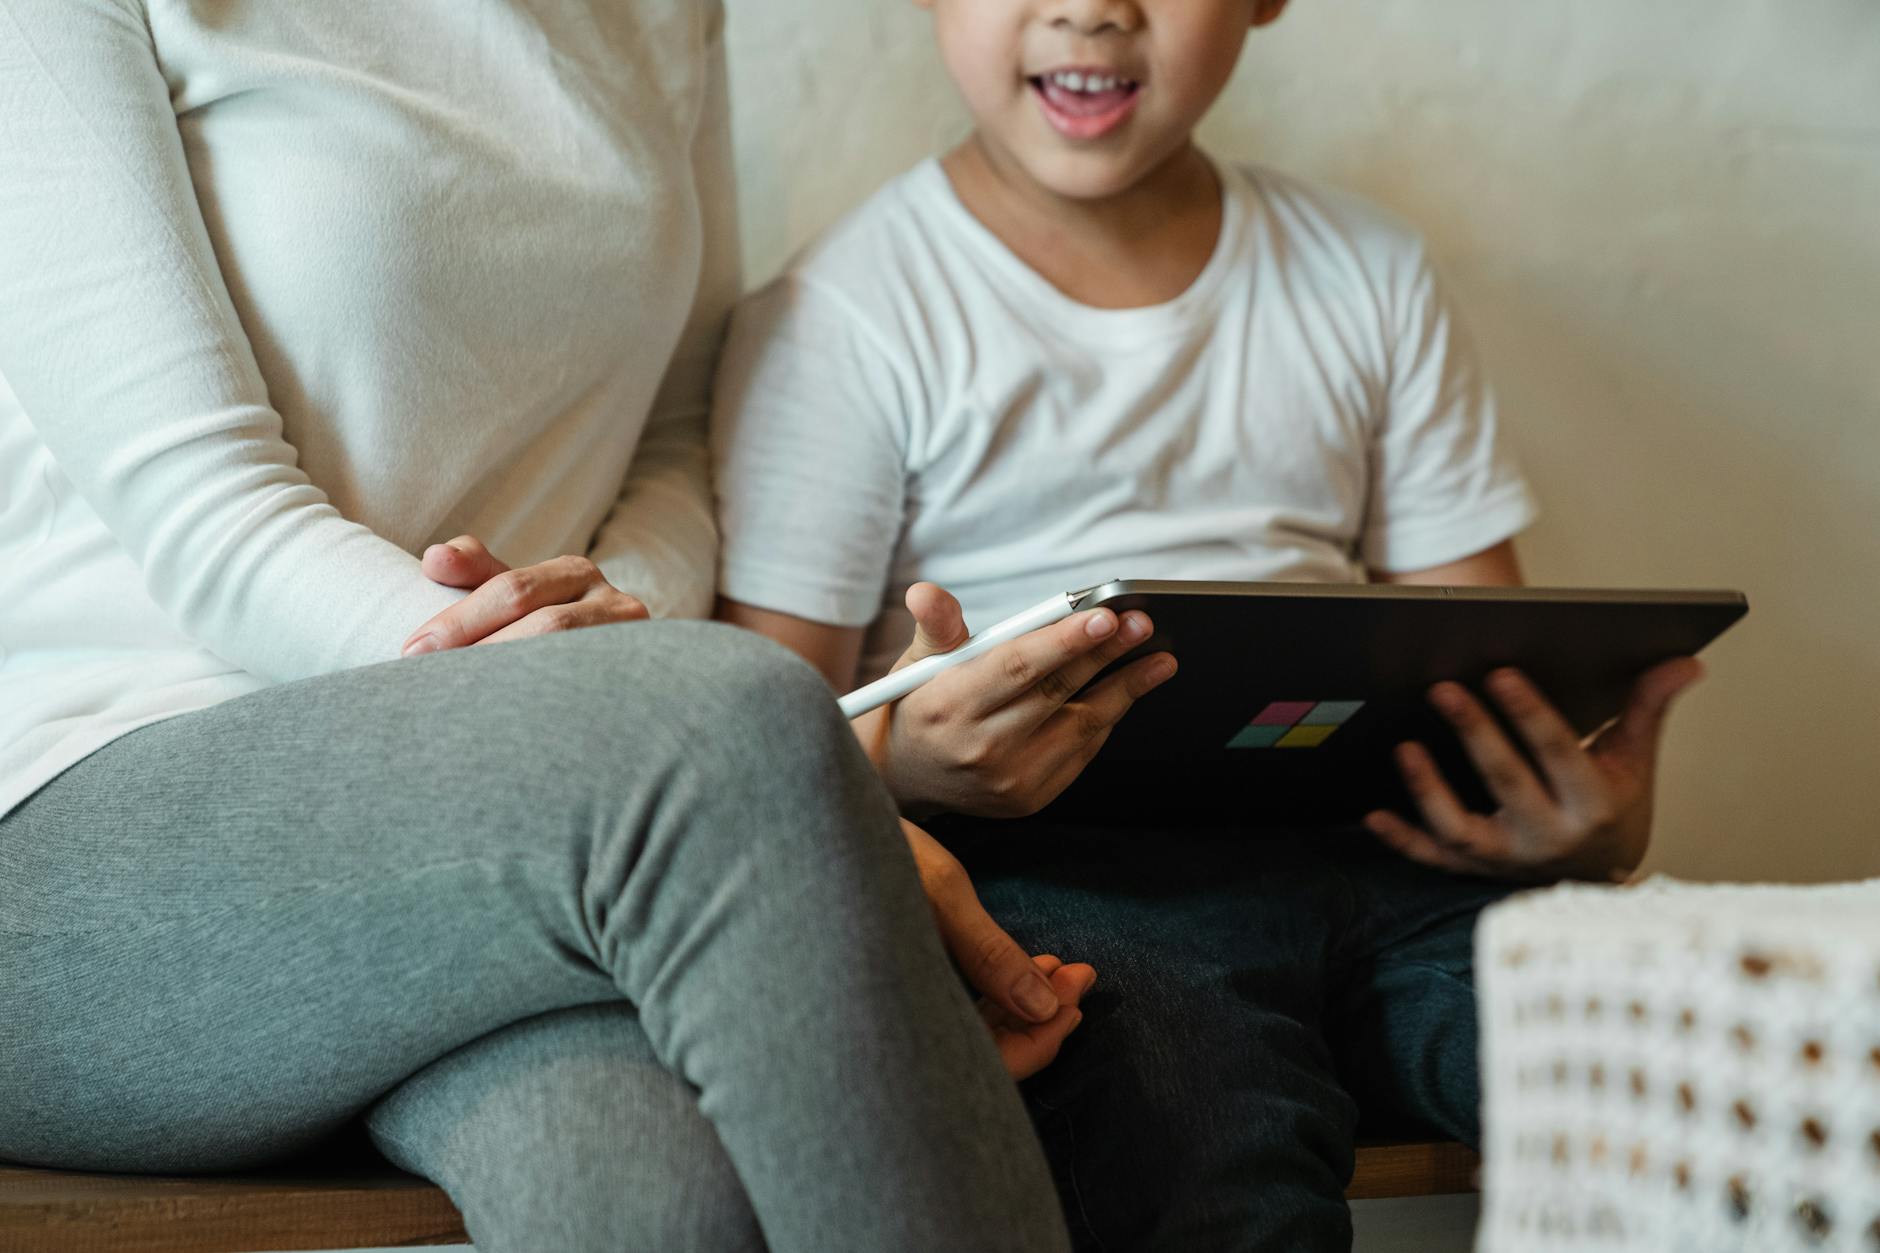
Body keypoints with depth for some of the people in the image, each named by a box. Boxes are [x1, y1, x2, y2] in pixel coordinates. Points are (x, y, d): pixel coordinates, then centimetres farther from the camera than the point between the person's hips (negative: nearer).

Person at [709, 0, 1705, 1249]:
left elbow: (1486, 662, 16)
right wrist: (903, 762, -24)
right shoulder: (842, 319, 5)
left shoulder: (1373, 278, 19)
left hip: (1379, 849, 4)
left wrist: (1593, 824, -7)